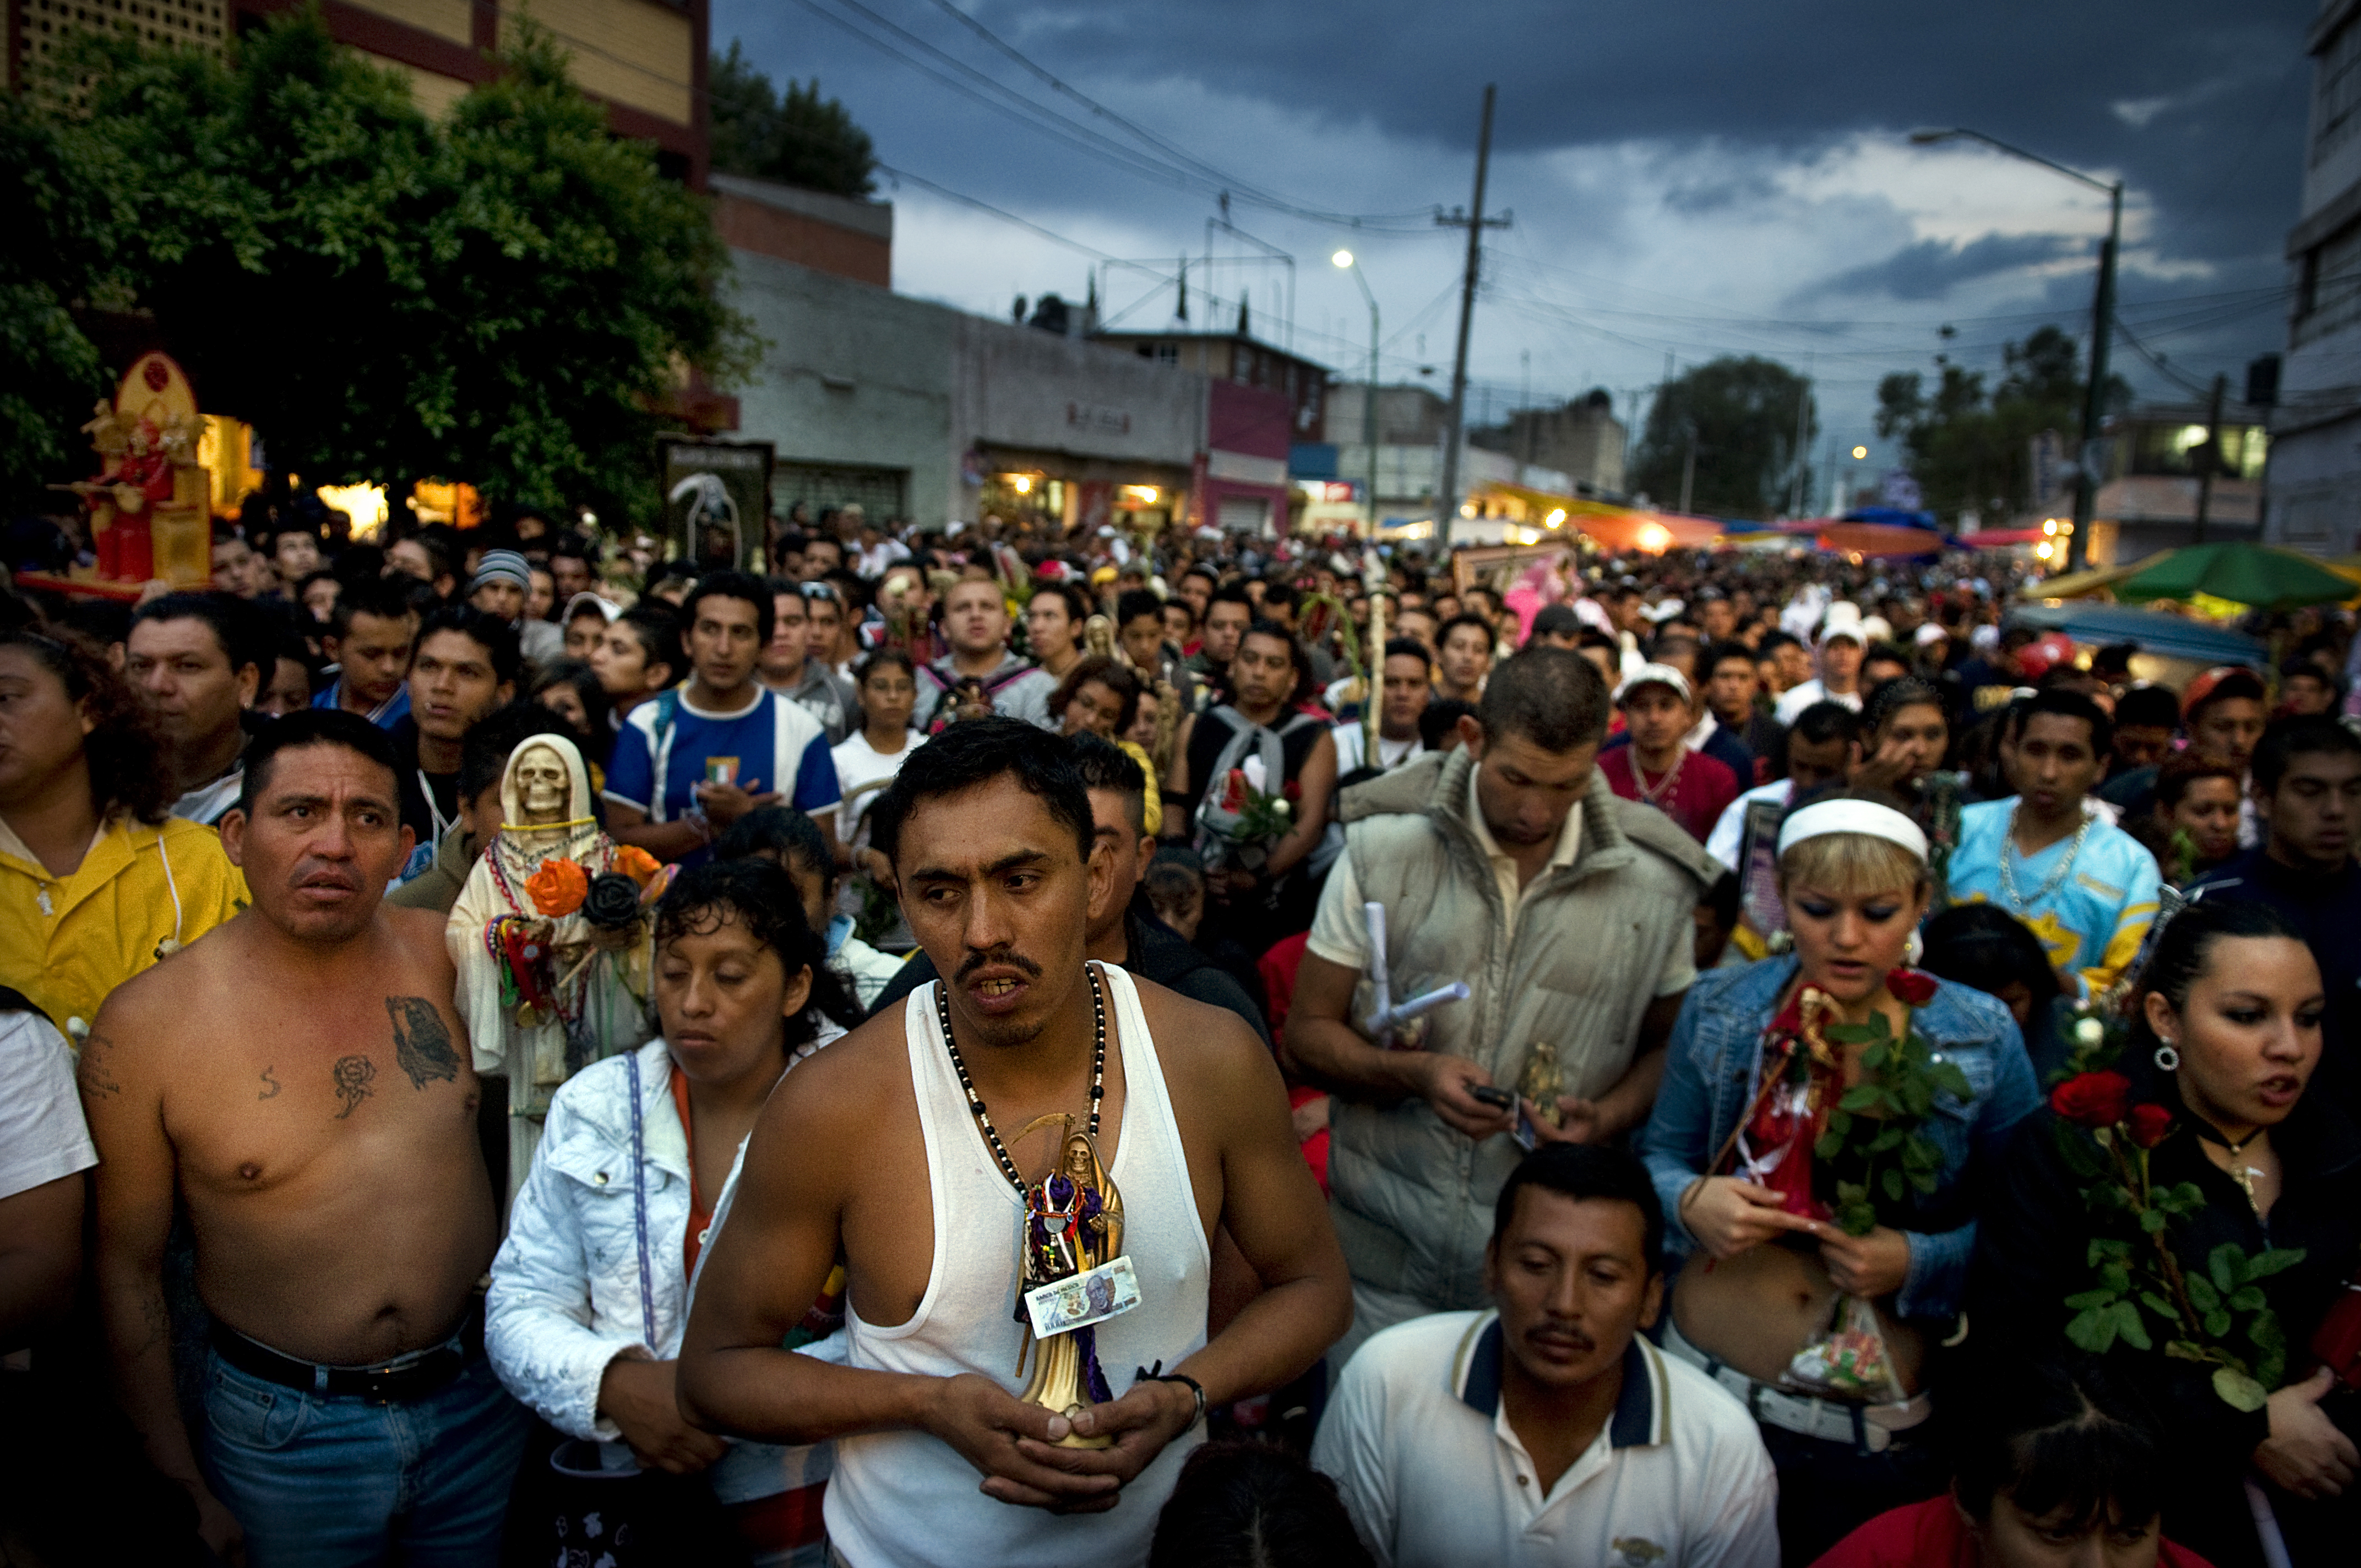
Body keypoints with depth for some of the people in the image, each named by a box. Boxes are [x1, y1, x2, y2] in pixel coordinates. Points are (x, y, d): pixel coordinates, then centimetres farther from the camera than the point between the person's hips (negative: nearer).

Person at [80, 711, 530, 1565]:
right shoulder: (144, 1025, -13)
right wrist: (180, 1482, 0)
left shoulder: (447, 954, -8)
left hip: (479, 1392, 3)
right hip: (284, 1430, -2)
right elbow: (127, 1266, -4)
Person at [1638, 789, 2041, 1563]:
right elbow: (1659, 1158, 4)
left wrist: (1919, 1263, -19)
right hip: (1701, 1383, 1)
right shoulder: (1720, 1009, -4)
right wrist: (1691, 1202, -17)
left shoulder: (1980, 1039, -7)